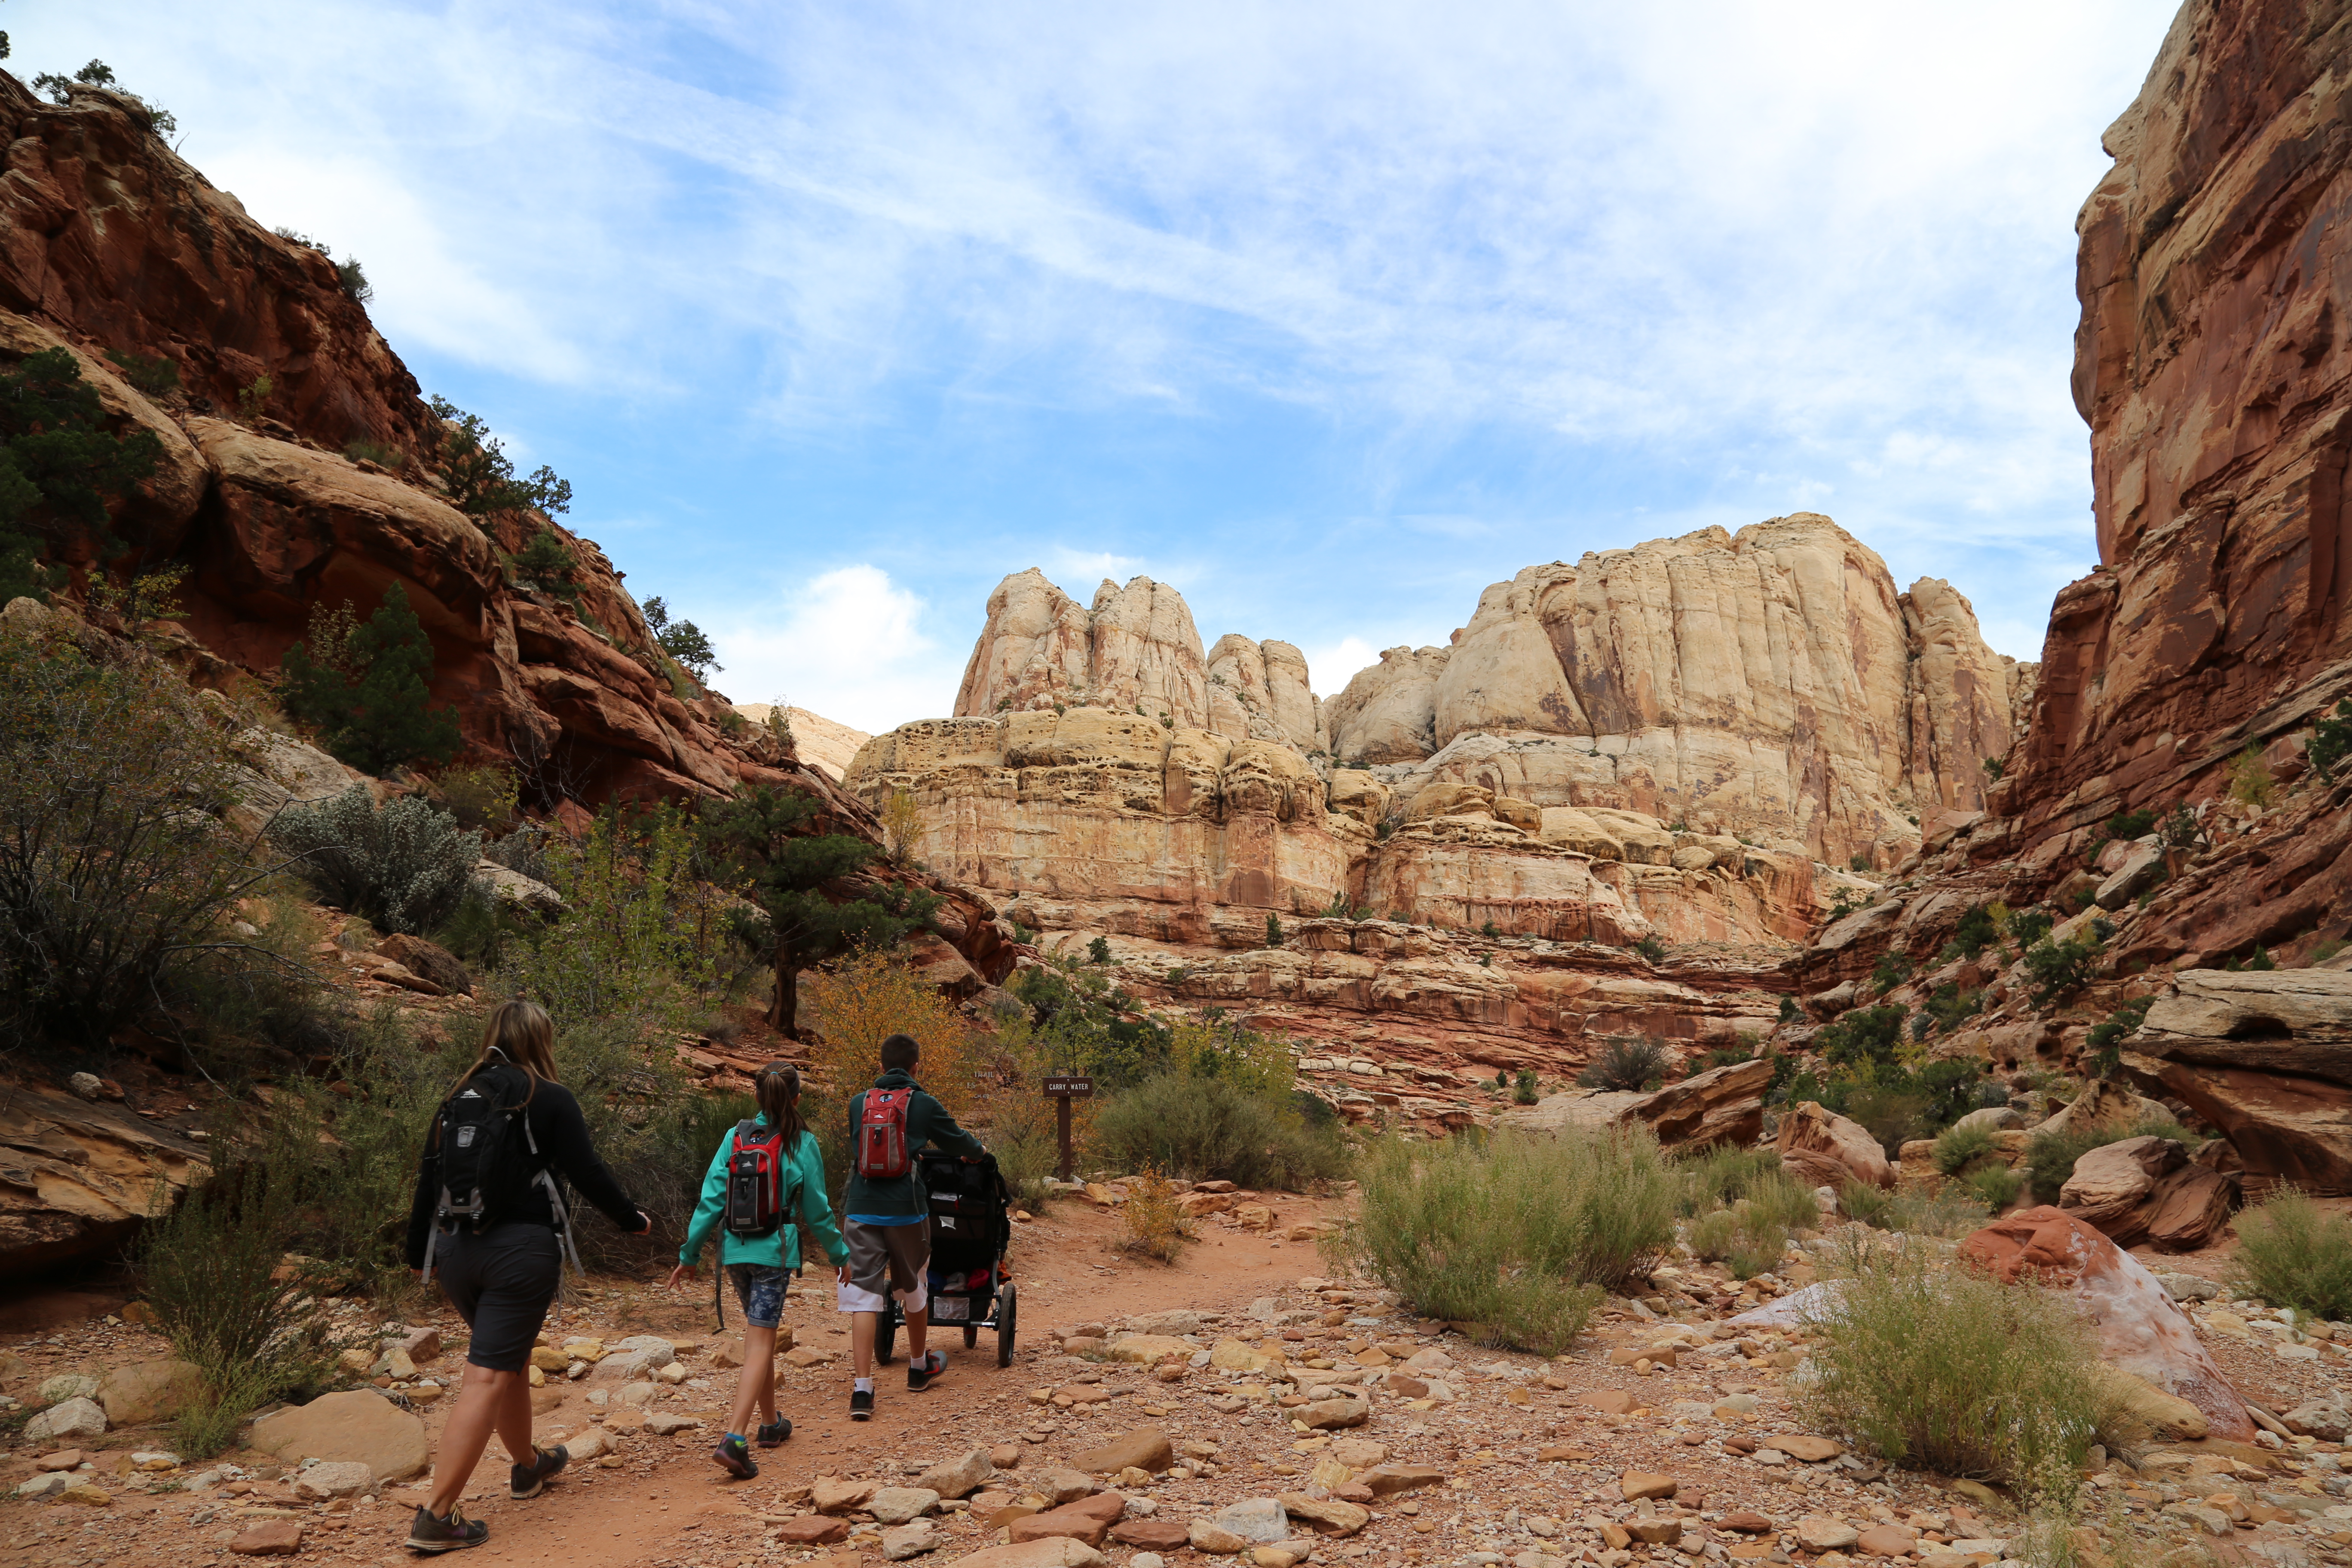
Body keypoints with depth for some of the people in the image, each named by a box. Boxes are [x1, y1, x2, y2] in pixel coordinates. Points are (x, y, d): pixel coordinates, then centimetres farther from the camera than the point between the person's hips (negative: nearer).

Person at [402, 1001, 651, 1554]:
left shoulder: (459, 1098, 8)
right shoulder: (550, 1099, -7)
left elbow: (428, 1176, 10)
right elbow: (587, 1173, -8)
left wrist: (419, 1251, 19)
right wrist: (632, 1218, 7)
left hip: (455, 1248, 6)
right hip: (522, 1249, -6)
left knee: (511, 1357, 23)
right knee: (488, 1375, -3)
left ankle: (528, 1466, 41)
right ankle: (437, 1517, -6)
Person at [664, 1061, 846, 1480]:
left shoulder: (736, 1138, 2)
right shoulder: (803, 1144, -5)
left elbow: (712, 1199, 0)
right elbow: (816, 1211, 1)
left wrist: (690, 1254, 8)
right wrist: (841, 1254, 13)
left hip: (735, 1251, 4)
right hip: (775, 1251, -4)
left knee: (761, 1335, 20)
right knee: (760, 1342, -4)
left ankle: (772, 1424, 33)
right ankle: (734, 1439, -18)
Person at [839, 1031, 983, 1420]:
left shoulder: (858, 1103, 7)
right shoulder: (924, 1105, -1)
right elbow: (959, 1142, 11)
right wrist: (976, 1150, 35)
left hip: (862, 1210, 2)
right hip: (906, 1210, -1)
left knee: (863, 1296, 1)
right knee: (914, 1290, 18)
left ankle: (862, 1389, -9)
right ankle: (919, 1367, 37)